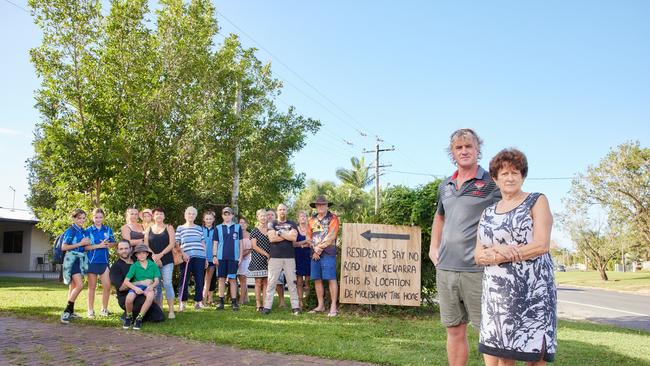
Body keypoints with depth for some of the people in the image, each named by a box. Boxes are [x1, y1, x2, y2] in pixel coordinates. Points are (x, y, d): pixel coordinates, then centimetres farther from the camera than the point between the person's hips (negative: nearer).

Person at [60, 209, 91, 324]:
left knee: (73, 286, 11)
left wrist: (87, 243, 3)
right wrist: (80, 244, -13)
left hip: (81, 259, 7)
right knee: (80, 285, -19)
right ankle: (66, 312, -14)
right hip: (72, 259, -7)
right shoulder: (70, 231, -7)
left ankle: (70, 311, 17)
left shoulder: (84, 232, 12)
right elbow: (64, 247, -12)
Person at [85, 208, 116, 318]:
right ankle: (90, 310, 14)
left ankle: (104, 309, 13)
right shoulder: (88, 230, -2)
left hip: (104, 261, 2)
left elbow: (113, 243, 11)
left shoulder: (108, 230, 7)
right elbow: (85, 246, -9)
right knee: (92, 286, 5)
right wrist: (99, 245, -18)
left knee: (107, 285, -1)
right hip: (92, 261, -2)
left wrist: (107, 244, -10)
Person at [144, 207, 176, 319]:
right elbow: (146, 245, 4)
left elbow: (171, 244, -2)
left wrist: (160, 255, -13)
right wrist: (153, 256, -11)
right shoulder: (149, 229, 12)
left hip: (167, 260, -2)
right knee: (156, 286, 4)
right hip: (153, 261, 2)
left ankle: (171, 310, -11)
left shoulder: (169, 228, 7)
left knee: (167, 283, -10)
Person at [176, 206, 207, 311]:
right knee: (184, 280, 0)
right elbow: (176, 244, 6)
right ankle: (182, 302, 7)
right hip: (186, 258, -2)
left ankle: (198, 301, 10)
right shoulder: (180, 228, 9)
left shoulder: (199, 228, 15)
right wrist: (182, 254, -10)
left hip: (199, 257, 2)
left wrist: (206, 258, 12)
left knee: (199, 280, 1)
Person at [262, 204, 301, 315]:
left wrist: (279, 233, -4)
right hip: (275, 257, -1)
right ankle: (267, 307, -2)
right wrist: (287, 235, -4)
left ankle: (295, 307, 4)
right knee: (271, 282, -4)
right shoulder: (272, 224, 10)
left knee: (292, 282, 1)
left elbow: (294, 237, -5)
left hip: (289, 257, 1)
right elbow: (271, 238, -7)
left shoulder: (292, 224, 13)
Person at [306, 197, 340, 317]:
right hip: (315, 254, 6)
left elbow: (331, 236, -9)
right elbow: (309, 236, 13)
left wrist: (319, 247, -8)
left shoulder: (332, 218, 0)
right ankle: (320, 305, 16)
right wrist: (315, 249, -3)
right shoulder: (312, 220, 16)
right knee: (317, 279, 7)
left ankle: (333, 307, -6)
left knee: (331, 279, -8)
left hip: (328, 253, -6)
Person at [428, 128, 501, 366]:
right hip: (445, 269, 6)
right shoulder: (445, 186, 14)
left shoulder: (492, 183, -4)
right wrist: (433, 248, 19)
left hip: (477, 270, -5)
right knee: (454, 330, 13)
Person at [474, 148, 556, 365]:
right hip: (497, 294, 4)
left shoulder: (537, 202, 3)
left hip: (531, 291, -4)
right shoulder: (487, 213, 15)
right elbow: (478, 255, 9)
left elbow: (541, 245, -9)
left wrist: (496, 256, -7)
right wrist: (498, 251, -14)